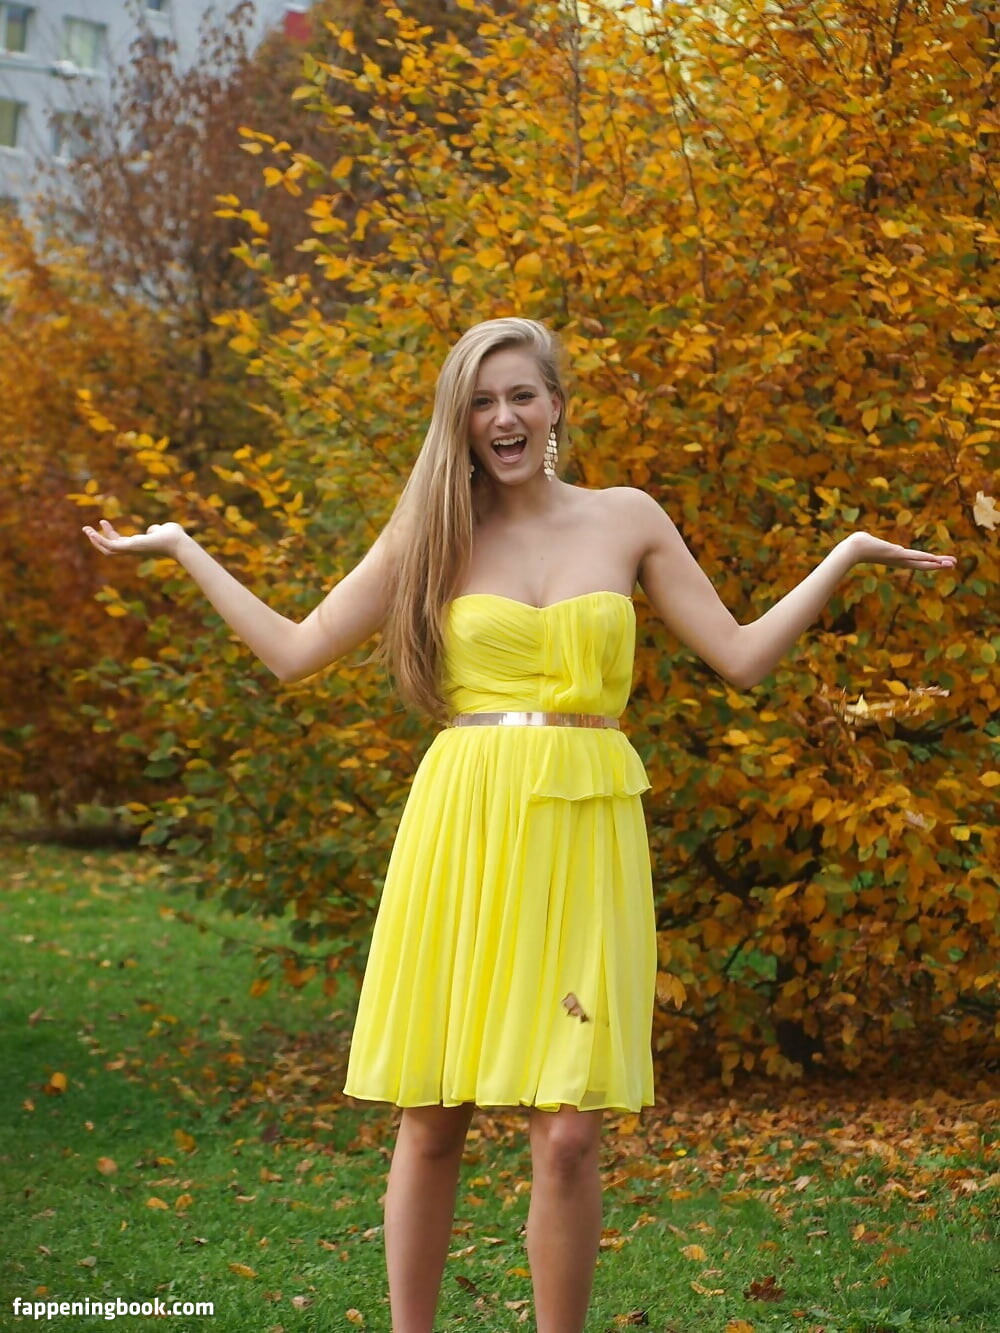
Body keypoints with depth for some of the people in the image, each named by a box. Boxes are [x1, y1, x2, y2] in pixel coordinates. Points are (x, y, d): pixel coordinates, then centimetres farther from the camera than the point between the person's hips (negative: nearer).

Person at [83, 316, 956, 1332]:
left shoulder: (628, 520, 10)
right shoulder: (430, 534, 9)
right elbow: (296, 651, 11)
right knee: (430, 1124, 2)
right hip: (460, 831, 0)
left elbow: (743, 657, 11)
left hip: (583, 841, 0)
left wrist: (847, 554, 10)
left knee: (569, 1134, -6)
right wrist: (180, 547, 13)